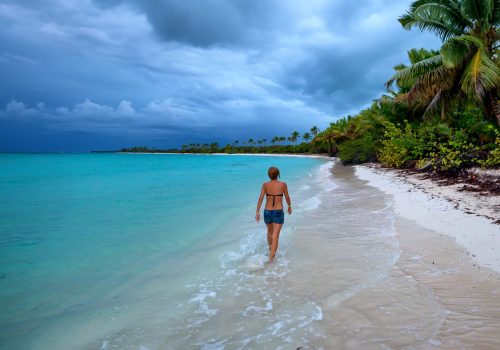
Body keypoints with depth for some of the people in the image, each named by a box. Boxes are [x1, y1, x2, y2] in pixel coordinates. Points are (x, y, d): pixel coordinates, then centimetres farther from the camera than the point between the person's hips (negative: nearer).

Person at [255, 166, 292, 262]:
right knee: (275, 235, -5)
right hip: (278, 212, -3)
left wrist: (257, 212, -6)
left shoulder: (265, 185, -4)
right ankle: (271, 256, -15)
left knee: (270, 231, 26)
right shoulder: (283, 184, -6)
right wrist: (289, 206, 23)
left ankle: (270, 248, 48)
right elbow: (287, 197, 5)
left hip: (267, 212, 3)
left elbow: (260, 198, -9)